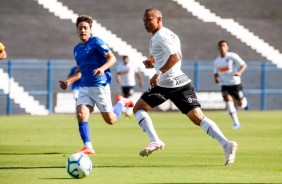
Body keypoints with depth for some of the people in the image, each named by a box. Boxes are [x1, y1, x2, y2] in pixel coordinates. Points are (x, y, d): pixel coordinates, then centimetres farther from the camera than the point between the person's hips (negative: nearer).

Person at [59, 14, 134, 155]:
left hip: (100, 85, -6)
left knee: (111, 120, -1)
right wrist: (68, 81, 12)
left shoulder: (96, 42, -5)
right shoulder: (77, 49, 17)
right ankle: (88, 147, -15)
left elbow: (112, 58, -10)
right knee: (81, 114, -16)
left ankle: (122, 102, 29)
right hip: (85, 87, 6)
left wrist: (102, 68, -28)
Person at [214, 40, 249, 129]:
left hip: (235, 83, -3)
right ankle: (236, 123, -17)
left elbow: (244, 65, -9)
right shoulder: (216, 61, 7)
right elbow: (216, 73, 19)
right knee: (228, 100, -20)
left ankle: (244, 101, 43)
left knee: (240, 104, 2)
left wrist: (239, 72, -29)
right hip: (224, 84, 3)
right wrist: (216, 78, -4)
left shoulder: (232, 56, -9)